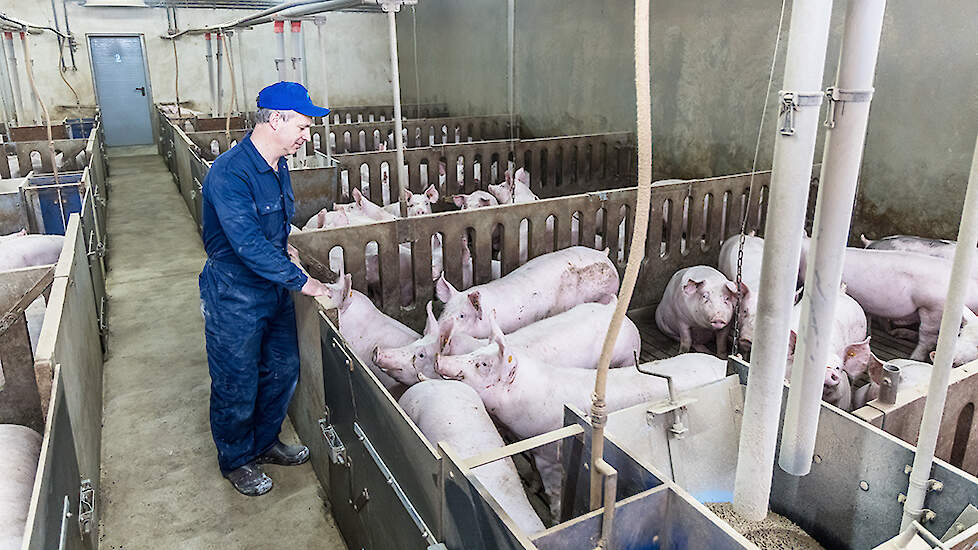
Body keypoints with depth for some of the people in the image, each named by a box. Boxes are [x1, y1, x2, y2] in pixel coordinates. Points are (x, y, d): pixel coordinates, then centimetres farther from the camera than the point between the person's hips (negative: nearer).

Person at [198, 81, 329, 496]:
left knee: (283, 369, 18)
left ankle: (264, 442, 40)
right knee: (237, 386, 9)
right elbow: (249, 246, -29)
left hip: (274, 288, 8)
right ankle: (236, 460, 32)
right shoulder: (229, 174, -25)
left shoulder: (277, 166, 3)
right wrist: (300, 280, -23)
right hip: (234, 295, -8)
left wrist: (280, 247, 5)